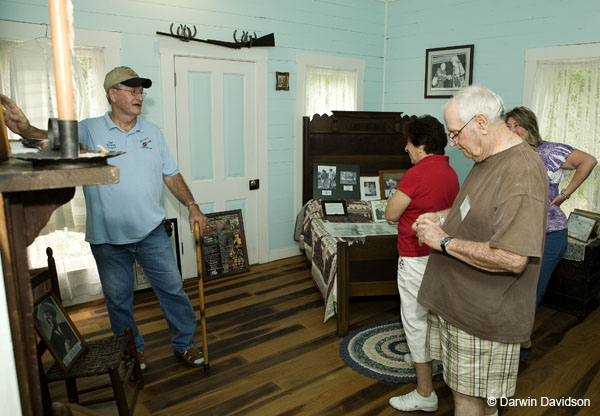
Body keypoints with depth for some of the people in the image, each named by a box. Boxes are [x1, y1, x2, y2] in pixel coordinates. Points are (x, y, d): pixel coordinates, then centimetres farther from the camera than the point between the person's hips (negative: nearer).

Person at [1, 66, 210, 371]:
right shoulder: (90, 130, -4)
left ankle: (184, 343, 28)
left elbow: (171, 175, 8)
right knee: (118, 298, 13)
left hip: (151, 231, 2)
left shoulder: (152, 132, 6)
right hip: (107, 237, -1)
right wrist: (27, 130, -42)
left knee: (172, 288, 7)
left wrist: (192, 206, 0)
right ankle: (133, 351, 36)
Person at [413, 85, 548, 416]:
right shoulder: (487, 160, 8)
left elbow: (512, 259, -31)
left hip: (483, 314, -9)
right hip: (457, 300, 9)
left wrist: (445, 241, -21)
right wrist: (441, 219, 5)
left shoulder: (522, 172, -24)